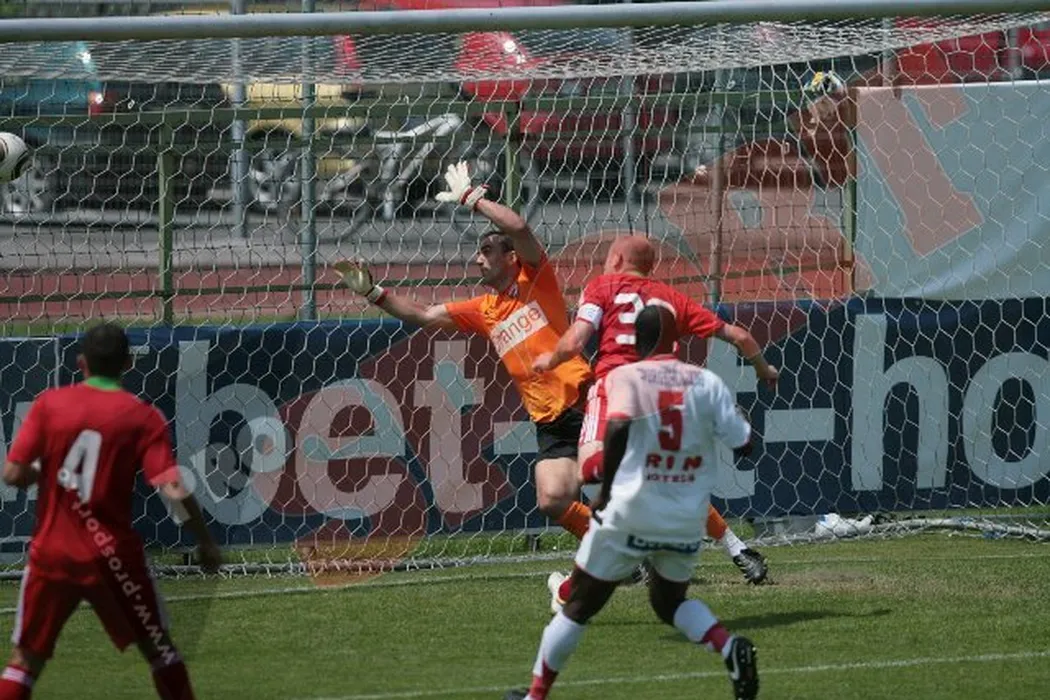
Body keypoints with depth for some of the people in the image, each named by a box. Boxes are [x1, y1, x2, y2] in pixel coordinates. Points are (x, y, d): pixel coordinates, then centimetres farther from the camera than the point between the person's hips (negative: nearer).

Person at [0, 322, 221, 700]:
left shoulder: (49, 403, -3)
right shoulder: (142, 417, -6)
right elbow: (174, 491, -13)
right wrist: (205, 542, -1)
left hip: (51, 552, 1)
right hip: (112, 556, -1)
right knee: (158, 648, 16)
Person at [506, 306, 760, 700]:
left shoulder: (627, 376, -5)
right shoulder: (706, 383, 3)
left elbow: (618, 427, -24)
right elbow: (743, 444, 2)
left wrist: (606, 488, -14)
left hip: (630, 515, -3)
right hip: (686, 520, 3)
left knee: (580, 605, 12)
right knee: (670, 601, 25)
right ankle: (730, 647, -2)